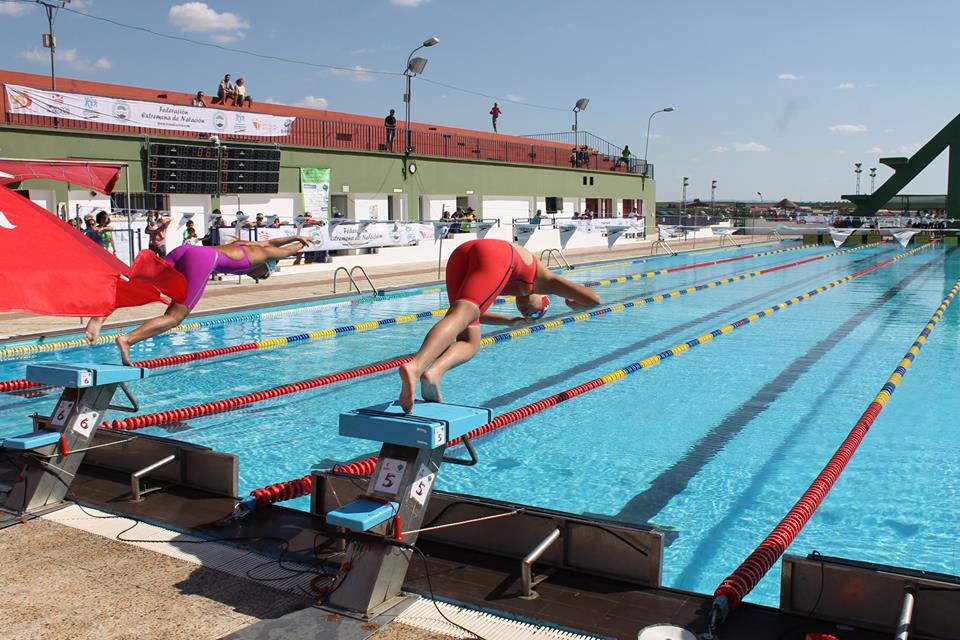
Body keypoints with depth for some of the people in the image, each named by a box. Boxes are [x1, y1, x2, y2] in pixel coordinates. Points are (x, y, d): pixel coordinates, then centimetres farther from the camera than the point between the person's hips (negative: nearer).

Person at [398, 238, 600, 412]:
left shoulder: (508, 288, 44)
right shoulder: (543, 278, 34)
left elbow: (475, 310, 52)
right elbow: (593, 299, 30)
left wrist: (510, 321, 59)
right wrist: (574, 305, 52)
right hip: (496, 254, -5)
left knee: (470, 343, 5)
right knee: (459, 317, -25)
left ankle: (435, 372, -24)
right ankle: (415, 366, -48)